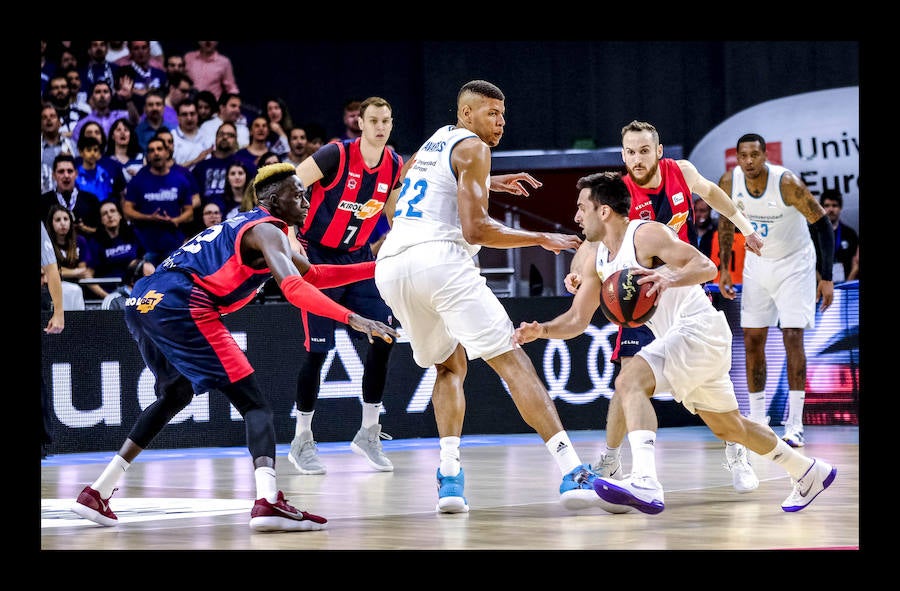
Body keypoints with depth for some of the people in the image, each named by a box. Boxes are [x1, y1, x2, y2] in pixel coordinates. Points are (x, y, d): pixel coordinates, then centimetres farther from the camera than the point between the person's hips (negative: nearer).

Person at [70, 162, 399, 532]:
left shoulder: (247, 226, 30)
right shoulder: (267, 231, 1)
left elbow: (312, 276, 39)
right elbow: (293, 288, -18)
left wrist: (375, 269, 34)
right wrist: (352, 319, -24)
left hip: (141, 304, 10)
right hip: (179, 306, -10)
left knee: (174, 396, 32)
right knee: (255, 404, -8)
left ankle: (98, 492, 29)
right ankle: (268, 501, -30)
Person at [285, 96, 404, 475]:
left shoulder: (395, 167, -2)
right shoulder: (337, 155, -18)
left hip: (358, 258, 5)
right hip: (317, 257, -5)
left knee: (384, 338, -6)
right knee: (318, 349, -8)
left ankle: (368, 433, 7)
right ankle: (302, 441, 6)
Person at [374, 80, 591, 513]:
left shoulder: (432, 144, 28)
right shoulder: (472, 148, 3)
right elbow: (475, 229, -7)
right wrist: (542, 239, 3)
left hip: (391, 266, 7)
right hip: (440, 260, -7)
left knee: (450, 366, 23)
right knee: (511, 360, -7)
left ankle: (449, 475, 2)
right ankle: (571, 471, -17)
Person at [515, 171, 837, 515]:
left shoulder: (646, 234, -15)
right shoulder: (596, 260, 10)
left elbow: (706, 267, -23)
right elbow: (578, 319, 14)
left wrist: (669, 280, -41)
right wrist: (541, 330, -5)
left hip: (700, 329, -10)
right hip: (679, 338, 10)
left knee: (630, 381, -28)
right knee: (727, 426, 21)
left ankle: (645, 483, -44)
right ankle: (810, 473, 39)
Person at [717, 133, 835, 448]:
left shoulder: (787, 183, -27)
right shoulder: (729, 182, -15)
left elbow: (823, 225, -19)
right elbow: (726, 221, 6)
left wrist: (826, 277, -21)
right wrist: (724, 268, 1)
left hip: (794, 263, -5)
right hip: (757, 263, 5)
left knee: (792, 338, -13)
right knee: (752, 340, 3)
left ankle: (795, 425, -11)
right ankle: (758, 422, 11)